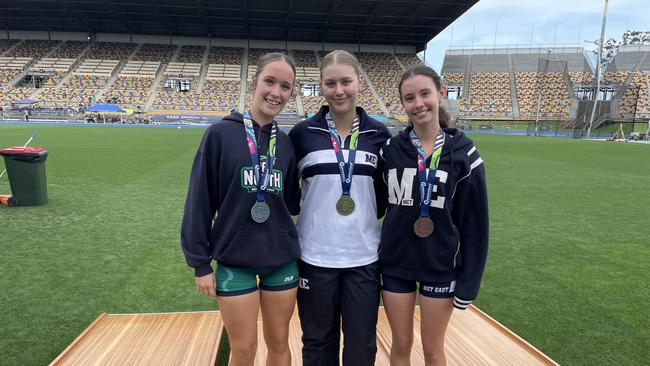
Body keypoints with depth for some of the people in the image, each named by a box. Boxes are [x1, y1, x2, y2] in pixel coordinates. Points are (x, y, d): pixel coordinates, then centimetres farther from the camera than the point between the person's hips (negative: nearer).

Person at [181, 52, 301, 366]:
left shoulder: (286, 144, 3)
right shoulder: (220, 134, -8)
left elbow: (292, 201, 9)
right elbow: (199, 201, -7)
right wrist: (200, 263, -7)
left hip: (282, 258, 3)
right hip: (235, 260, -3)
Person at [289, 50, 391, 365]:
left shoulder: (378, 133, 2)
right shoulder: (303, 132, -3)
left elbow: (385, 195, 9)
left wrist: (366, 213, -4)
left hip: (364, 257, 1)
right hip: (315, 256, -1)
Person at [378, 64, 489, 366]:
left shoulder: (463, 154, -8)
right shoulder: (390, 149, -5)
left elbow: (474, 223, -5)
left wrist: (469, 281, -5)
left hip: (440, 267, -1)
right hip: (395, 265, 1)